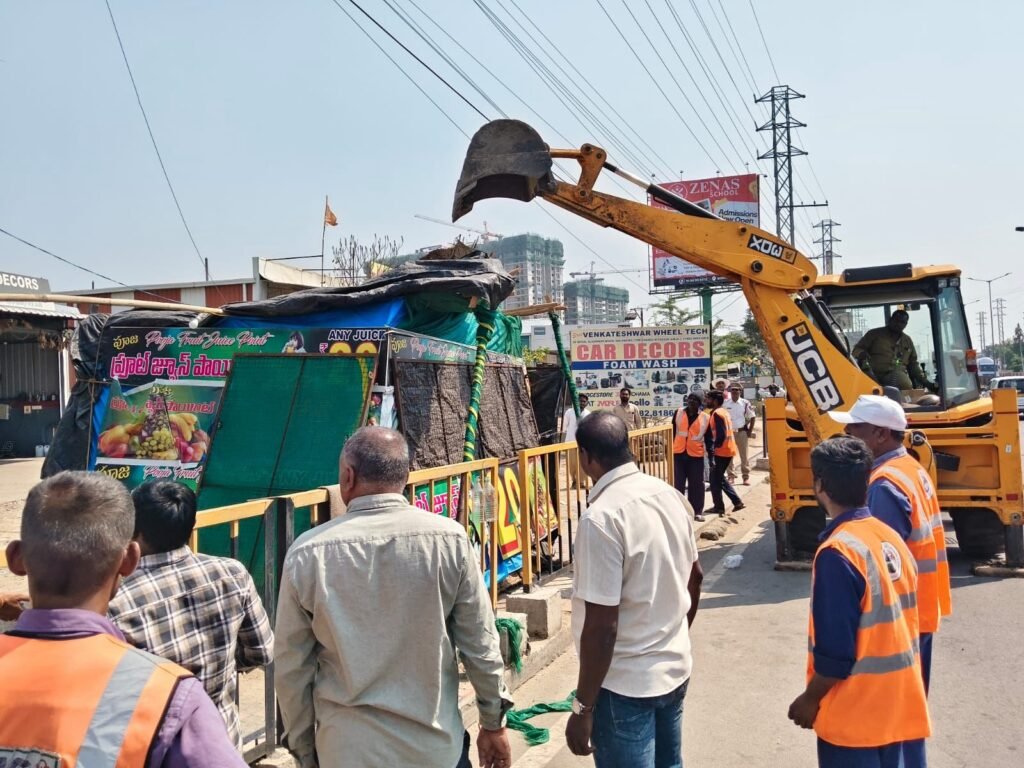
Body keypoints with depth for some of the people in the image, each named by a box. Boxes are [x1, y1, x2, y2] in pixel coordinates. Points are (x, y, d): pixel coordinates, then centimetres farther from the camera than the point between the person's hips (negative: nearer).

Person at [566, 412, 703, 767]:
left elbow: (602, 626, -24)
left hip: (626, 685, -7)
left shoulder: (601, 518, -24)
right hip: (675, 669, 7)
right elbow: (694, 578, 12)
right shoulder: (670, 495, -1)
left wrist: (582, 706, -14)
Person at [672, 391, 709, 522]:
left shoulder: (705, 417, 0)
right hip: (679, 452, 1)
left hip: (696, 454, -1)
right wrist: (670, 447, 5)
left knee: (696, 483, 4)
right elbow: (673, 431, 8)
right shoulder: (679, 413, 4)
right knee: (678, 482, 7)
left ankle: (697, 511, 13)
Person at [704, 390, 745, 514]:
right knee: (720, 478, 18)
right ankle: (737, 502, 17)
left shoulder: (717, 414, -17)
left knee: (715, 479, 2)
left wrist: (714, 447, -12)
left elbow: (721, 434, -23)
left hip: (721, 451, -9)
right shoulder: (723, 411, 14)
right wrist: (715, 446, 13)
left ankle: (718, 506, 10)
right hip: (728, 449, 9)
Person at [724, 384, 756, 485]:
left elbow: (753, 417, 4)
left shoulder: (745, 403, -2)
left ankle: (746, 477, 11)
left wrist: (750, 431, 0)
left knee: (744, 455, 3)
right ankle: (731, 476, 12)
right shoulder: (725, 403, -1)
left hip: (742, 431, -1)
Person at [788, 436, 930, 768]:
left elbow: (835, 651, -20)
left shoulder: (837, 552, -22)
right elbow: (892, 627, 9)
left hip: (855, 716, -7)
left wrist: (810, 700, -5)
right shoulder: (892, 538, 1)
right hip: (904, 708, 7)